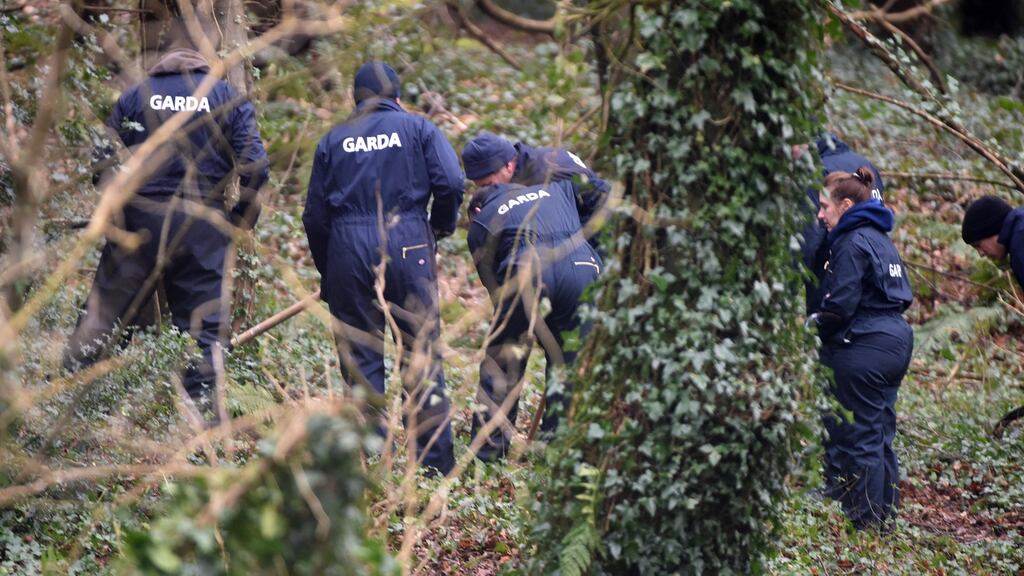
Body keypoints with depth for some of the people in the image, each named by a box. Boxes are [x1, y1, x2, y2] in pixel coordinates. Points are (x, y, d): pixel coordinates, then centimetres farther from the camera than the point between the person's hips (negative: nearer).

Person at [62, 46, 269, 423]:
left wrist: (112, 209, 15)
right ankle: (204, 405, 3)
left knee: (104, 307, 10)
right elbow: (255, 166, -3)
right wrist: (242, 216, 10)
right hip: (202, 225, -1)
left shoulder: (135, 96, 9)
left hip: (139, 216, 1)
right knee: (206, 322, 5)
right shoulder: (228, 98, 7)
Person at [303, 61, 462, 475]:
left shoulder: (333, 140, 12)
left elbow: (315, 215, 11)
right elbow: (450, 182, -8)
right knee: (422, 352, 3)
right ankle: (437, 462, 2)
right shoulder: (418, 128, 7)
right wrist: (441, 226, 11)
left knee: (361, 359, 7)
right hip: (407, 244, -1)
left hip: (347, 251, 1)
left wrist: (326, 274, 20)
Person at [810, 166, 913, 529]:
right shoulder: (879, 237, 16)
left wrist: (815, 325, 0)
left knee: (859, 435, -2)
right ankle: (887, 510, 20)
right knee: (880, 430, 15)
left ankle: (867, 519, 2)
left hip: (863, 349, -10)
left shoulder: (852, 242, -13)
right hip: (896, 340, 10)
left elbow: (841, 304, -19)